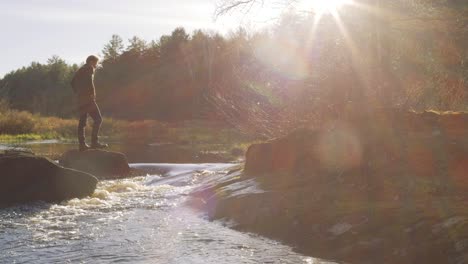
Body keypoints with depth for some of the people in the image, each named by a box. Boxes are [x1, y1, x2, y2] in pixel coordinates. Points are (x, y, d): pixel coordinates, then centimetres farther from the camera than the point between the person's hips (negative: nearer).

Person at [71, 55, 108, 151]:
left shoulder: (80, 70, 24)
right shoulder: (89, 68, -3)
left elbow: (73, 82, 23)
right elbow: (89, 80, -20)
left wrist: (78, 93, 15)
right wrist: (92, 93, -15)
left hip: (80, 99, 9)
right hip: (88, 98, -9)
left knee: (82, 121, 9)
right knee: (98, 119, -10)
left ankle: (82, 144, 7)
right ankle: (94, 142, -18)